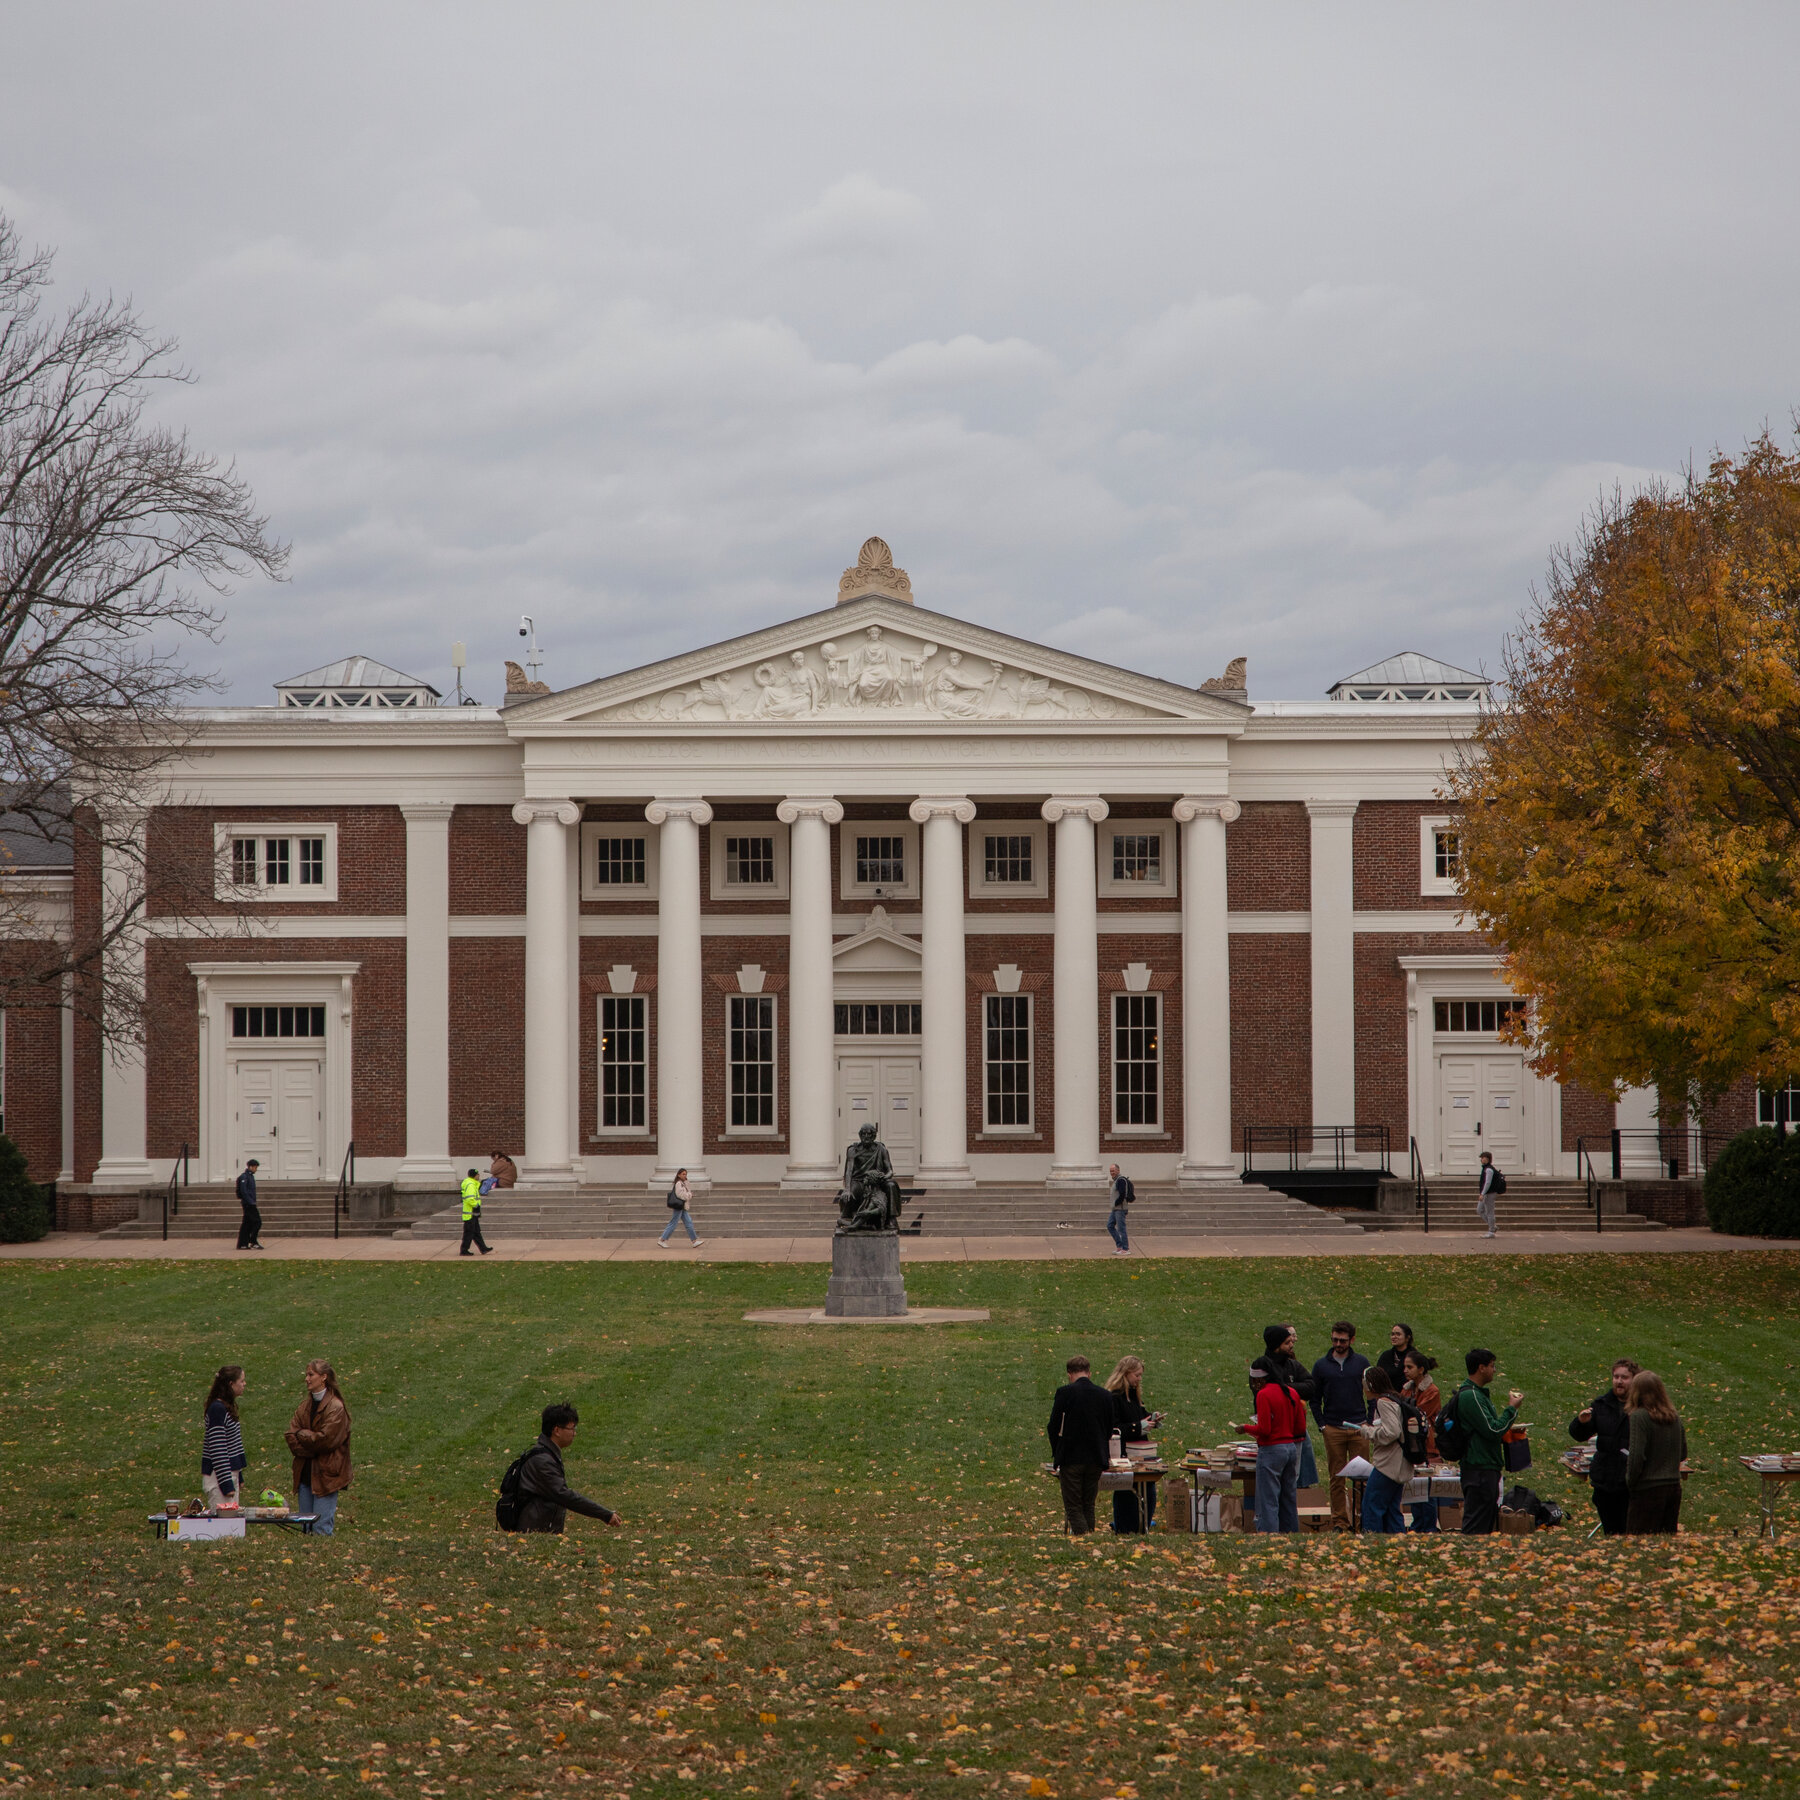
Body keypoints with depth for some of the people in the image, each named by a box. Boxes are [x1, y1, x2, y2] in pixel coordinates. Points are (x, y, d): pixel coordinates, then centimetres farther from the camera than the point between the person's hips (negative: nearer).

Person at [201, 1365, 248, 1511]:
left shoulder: (228, 1408, 13)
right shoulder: (217, 1409, -15)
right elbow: (217, 1449, -19)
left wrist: (239, 1478, 22)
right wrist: (227, 1484, -19)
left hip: (230, 1474, 9)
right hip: (218, 1476, -9)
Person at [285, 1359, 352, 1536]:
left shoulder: (336, 1407, -10)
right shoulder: (305, 1405, 12)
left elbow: (325, 1440, -16)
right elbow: (291, 1435, 4)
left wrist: (302, 1434, -3)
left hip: (326, 1474, -7)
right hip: (305, 1473, 7)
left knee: (322, 1530, -8)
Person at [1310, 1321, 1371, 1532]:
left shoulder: (1362, 1363, 6)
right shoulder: (1321, 1365, 6)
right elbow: (1315, 1399, 10)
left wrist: (1369, 1423, 0)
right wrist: (1322, 1425, 0)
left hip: (1359, 1428, 0)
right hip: (1333, 1430, 0)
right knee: (1337, 1478, 2)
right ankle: (1339, 1521, 6)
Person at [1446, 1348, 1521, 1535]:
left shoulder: (1479, 1393, 17)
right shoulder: (1470, 1396, -17)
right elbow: (1493, 1431, -21)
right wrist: (1511, 1409, -10)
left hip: (1488, 1468, 11)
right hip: (1479, 1468, -11)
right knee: (1476, 1528, -9)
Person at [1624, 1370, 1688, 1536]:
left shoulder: (1639, 1416, -14)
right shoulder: (1674, 1417, 6)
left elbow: (1636, 1456, -17)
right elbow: (1683, 1454, 14)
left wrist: (1630, 1483, -3)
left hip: (1648, 1490, -6)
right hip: (1674, 1487, 7)